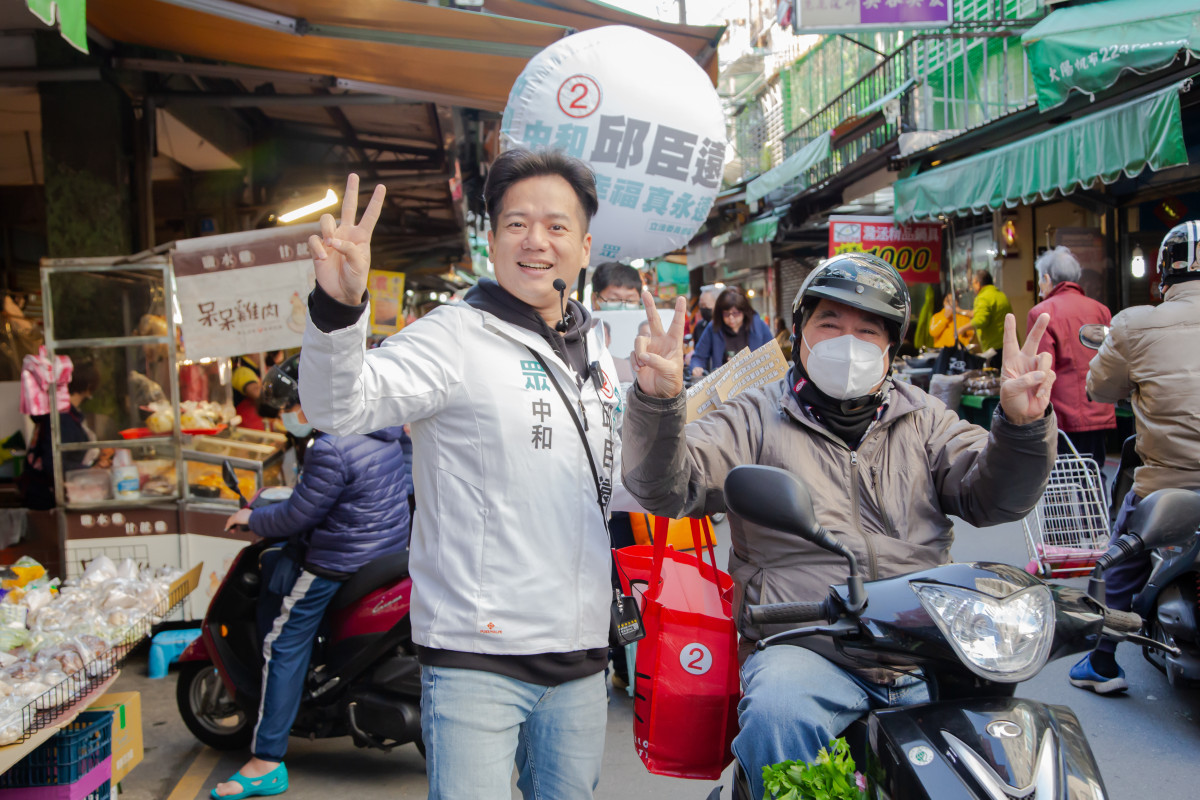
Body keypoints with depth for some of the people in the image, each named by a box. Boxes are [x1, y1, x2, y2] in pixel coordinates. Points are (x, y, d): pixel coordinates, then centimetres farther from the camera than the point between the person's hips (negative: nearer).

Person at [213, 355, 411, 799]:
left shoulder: (330, 449, -24)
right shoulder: (384, 429, 4)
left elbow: (297, 516, -19)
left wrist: (251, 519, 0)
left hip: (339, 561, -10)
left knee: (283, 647, 1)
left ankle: (266, 763, 4)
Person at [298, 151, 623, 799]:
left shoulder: (595, 350, 14)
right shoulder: (455, 336, -8)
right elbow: (339, 406, -23)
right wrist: (338, 307, -39)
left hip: (580, 655, 7)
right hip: (475, 655, -6)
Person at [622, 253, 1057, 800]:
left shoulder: (924, 419, 19)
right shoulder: (755, 419, 9)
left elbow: (991, 497, 6)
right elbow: (666, 487, -3)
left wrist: (1022, 426, -15)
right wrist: (657, 403, -23)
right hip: (802, 647, -3)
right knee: (777, 713, -33)